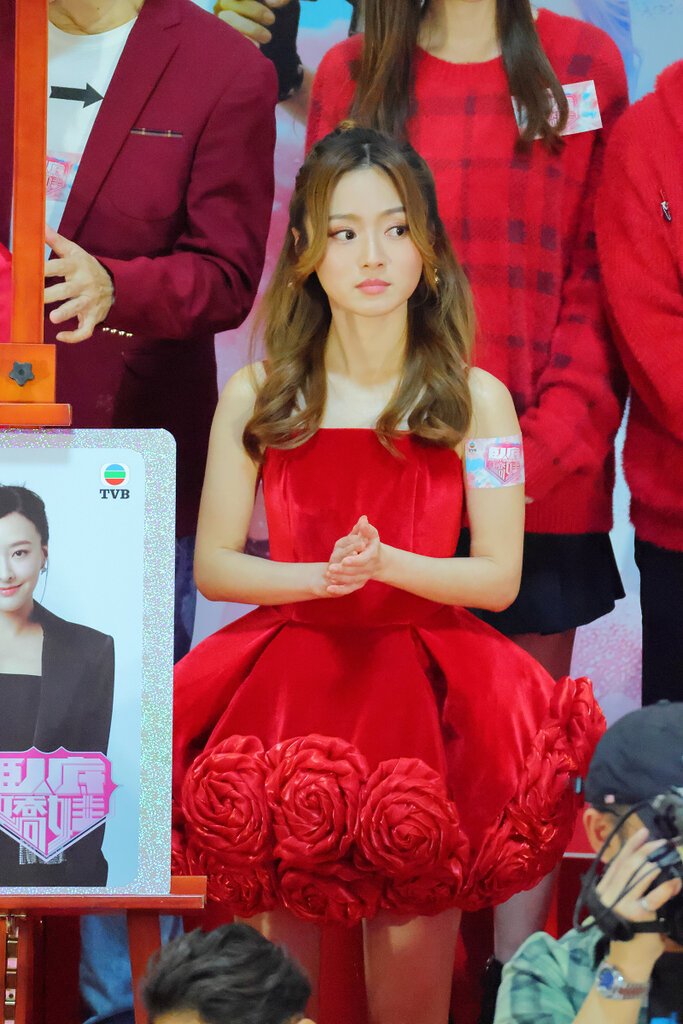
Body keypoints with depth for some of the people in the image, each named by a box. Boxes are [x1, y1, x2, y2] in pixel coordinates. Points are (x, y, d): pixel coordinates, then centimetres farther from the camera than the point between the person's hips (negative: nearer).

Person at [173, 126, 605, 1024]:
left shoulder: (477, 401, 2)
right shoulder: (256, 397, 5)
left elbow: (499, 579, 1)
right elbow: (212, 567, 5)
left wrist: (388, 564, -16)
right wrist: (322, 577, -12)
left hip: (425, 672, -1)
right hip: (291, 669, 1)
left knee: (411, 935, -11)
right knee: (280, 924, -6)